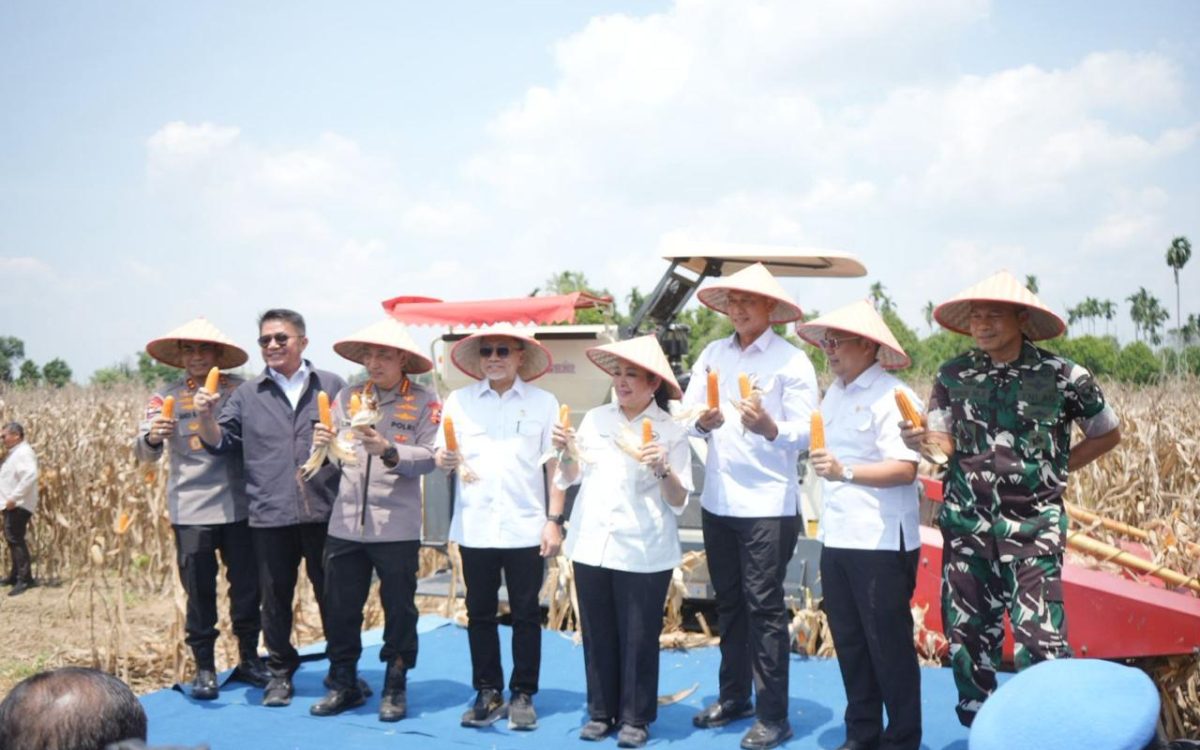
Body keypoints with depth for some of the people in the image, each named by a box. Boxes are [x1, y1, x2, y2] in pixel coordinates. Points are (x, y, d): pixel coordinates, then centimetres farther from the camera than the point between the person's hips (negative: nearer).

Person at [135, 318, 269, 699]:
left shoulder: (240, 389, 4)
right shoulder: (166, 397, 3)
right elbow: (144, 453, -4)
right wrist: (153, 439, -25)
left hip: (239, 505, 1)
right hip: (191, 510, -1)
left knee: (247, 586, 8)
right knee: (199, 590, 3)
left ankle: (249, 658, 23)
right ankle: (204, 667, 15)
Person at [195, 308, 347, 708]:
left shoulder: (332, 386, 7)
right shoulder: (247, 394, 10)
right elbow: (222, 442, 6)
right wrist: (206, 417, -13)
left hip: (324, 511, -1)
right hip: (269, 515, 1)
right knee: (275, 599, 10)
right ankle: (280, 672, 24)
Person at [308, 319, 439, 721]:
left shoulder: (424, 402, -3)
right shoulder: (348, 397, 8)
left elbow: (428, 458, -11)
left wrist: (389, 451, -26)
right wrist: (322, 444, -17)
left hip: (397, 526, -3)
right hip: (345, 523, 3)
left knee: (399, 609, 7)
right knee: (340, 608, 10)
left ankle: (395, 688, 22)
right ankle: (343, 684, 26)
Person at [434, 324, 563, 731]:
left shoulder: (543, 403, 3)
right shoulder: (459, 401, 7)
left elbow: (555, 466, 2)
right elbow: (442, 456, 8)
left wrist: (555, 520, -3)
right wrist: (444, 459, -15)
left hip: (525, 527, -2)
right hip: (474, 527, 2)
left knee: (526, 615, 5)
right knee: (480, 614, 8)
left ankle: (522, 695, 16)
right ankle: (487, 693, 20)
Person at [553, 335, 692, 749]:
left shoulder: (671, 431, -4)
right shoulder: (595, 418, 7)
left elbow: (678, 501, -6)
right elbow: (570, 477, 14)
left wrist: (663, 469, -23)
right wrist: (566, 451, -5)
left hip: (642, 552, -4)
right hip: (591, 544, 4)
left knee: (638, 637, 4)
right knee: (597, 633, 11)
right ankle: (601, 711, 24)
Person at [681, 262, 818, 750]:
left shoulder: (792, 360, -7)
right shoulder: (713, 354, 8)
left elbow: (805, 434, -13)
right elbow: (687, 413, 5)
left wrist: (769, 427, -32)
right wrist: (704, 421, -17)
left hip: (767, 504, -5)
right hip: (718, 499, 6)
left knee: (764, 606, -2)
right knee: (729, 601, 15)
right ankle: (733, 696, 30)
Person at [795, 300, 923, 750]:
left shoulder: (891, 397, -12)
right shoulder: (834, 394, 13)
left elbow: (906, 469, -21)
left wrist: (845, 472, -31)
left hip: (882, 543, -8)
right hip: (836, 539, 8)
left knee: (889, 645, 1)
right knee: (849, 643, 15)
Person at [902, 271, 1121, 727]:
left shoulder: (1062, 376, -7)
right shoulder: (953, 375, 1)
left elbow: (1108, 434, 8)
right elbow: (945, 444, 1)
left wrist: (1055, 467, 0)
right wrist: (923, 442, -21)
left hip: (1033, 527, -3)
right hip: (967, 524, 3)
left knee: (1039, 639, -8)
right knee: (966, 632, 10)